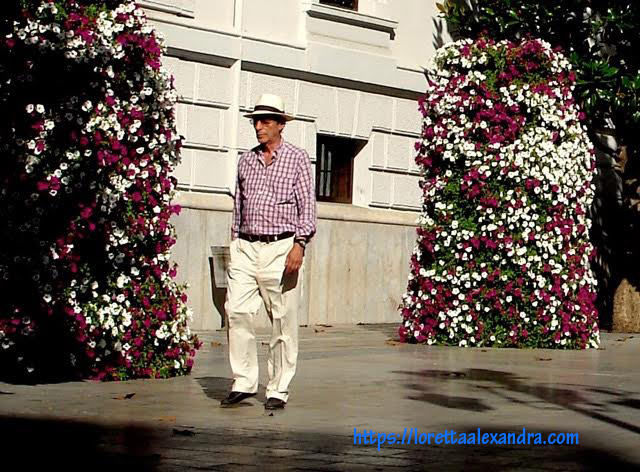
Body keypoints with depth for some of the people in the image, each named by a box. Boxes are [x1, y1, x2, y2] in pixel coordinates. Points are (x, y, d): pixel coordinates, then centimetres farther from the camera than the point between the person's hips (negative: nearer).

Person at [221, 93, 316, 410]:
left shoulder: (297, 158, 5)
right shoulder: (246, 160, 16)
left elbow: (308, 205, 0)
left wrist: (300, 245, -11)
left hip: (281, 247, -4)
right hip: (246, 247, 4)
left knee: (283, 321, -1)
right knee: (237, 311, -7)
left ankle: (278, 390, 5)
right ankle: (243, 382, 0)